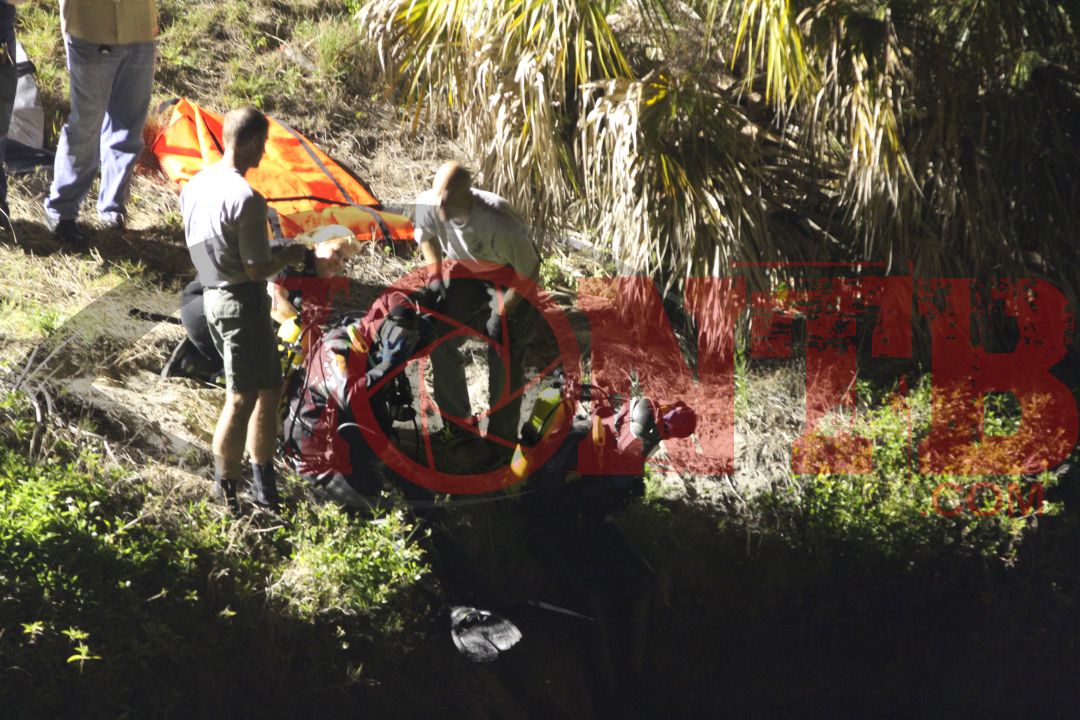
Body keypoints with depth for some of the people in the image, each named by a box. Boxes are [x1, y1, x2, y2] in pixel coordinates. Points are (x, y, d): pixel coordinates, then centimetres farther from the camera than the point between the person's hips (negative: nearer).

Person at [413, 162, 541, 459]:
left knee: (504, 352, -18)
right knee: (440, 340, -7)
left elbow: (529, 272, -26)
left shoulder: (499, 223, -42)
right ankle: (459, 429, 8)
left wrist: (503, 312, -23)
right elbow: (427, 236, 0)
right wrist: (434, 276, -9)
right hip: (468, 274, 5)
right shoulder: (427, 204, -28)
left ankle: (502, 443, -5)